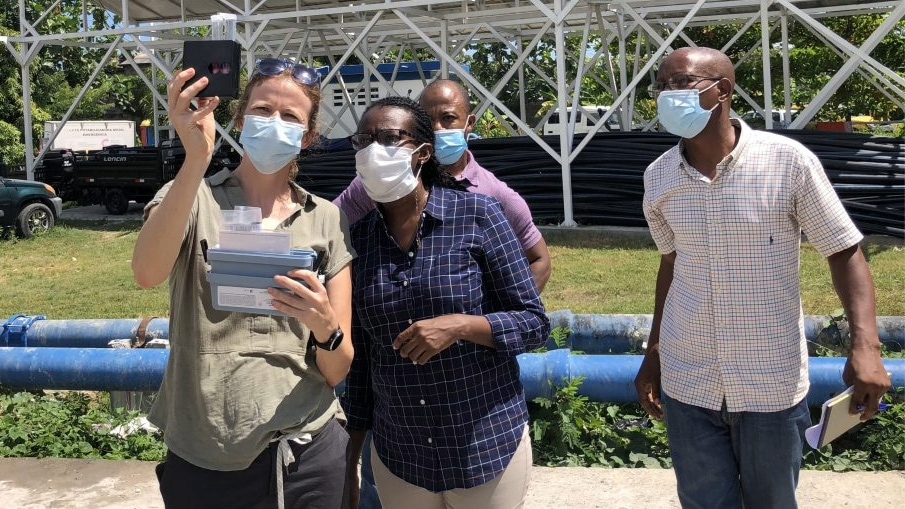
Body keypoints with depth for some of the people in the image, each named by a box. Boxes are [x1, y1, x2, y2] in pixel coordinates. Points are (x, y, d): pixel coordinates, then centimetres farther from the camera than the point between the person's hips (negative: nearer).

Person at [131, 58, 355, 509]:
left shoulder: (326, 221, 2)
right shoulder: (193, 198, -2)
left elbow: (337, 370, 0)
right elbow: (147, 273, -25)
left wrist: (325, 327, -21)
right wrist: (196, 159, -34)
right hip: (203, 462, -1)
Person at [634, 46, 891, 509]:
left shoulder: (788, 162, -13)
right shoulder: (658, 177, -1)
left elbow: (844, 252, -6)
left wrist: (865, 344, -20)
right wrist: (653, 354, 14)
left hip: (771, 385, -2)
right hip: (686, 384, 3)